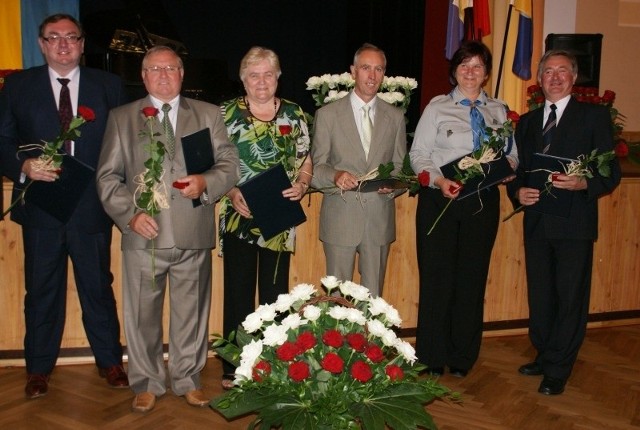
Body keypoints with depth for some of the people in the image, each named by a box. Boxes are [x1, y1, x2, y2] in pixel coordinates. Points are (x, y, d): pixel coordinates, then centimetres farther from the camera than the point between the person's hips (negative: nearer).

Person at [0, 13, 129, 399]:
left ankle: (110, 361, 27)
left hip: (93, 207, 0)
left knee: (99, 287, 10)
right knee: (41, 290, 12)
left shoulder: (109, 86, 4)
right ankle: (39, 368, 29)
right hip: (40, 207, 1)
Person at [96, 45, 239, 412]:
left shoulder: (208, 114, 10)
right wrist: (130, 214, -10)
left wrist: (206, 183, -14)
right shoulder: (122, 117, 9)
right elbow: (108, 176, 5)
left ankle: (188, 380, 27)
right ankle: (148, 383, 25)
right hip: (144, 235, 0)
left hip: (193, 236, 0)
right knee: (142, 314, 8)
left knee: (191, 313, 10)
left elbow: (230, 164, 6)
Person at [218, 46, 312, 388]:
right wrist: (231, 192, -14)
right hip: (238, 215, -1)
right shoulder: (226, 113, 2)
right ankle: (234, 369, 15)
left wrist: (301, 185, -8)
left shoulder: (293, 114, 7)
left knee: (275, 292, 8)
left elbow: (305, 160, 12)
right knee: (238, 292, 3)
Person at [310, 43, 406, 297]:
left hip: (379, 216, 2)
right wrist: (335, 176, -20)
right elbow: (316, 166, 1)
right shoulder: (327, 114, 2)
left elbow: (400, 165, 13)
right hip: (340, 216, -2)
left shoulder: (395, 117, 10)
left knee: (373, 294, 9)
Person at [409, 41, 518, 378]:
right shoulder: (437, 107, 5)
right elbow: (418, 154, -1)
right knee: (436, 277, 1)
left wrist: (506, 165, -12)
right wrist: (439, 180, -17)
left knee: (472, 277, 6)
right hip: (440, 200, -2)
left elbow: (512, 153, 11)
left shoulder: (499, 111, 13)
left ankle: (462, 357, 20)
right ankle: (431, 357, 15)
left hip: (483, 202, 3)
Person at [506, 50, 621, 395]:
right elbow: (517, 170, 16)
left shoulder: (594, 115, 2)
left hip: (574, 223, -4)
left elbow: (612, 172, -2)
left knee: (570, 298, 1)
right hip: (536, 222, 4)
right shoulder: (526, 122, 15)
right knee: (539, 296, 12)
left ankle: (557, 370, 14)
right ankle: (543, 357, 29)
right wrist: (518, 192, -5)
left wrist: (584, 183, -21)